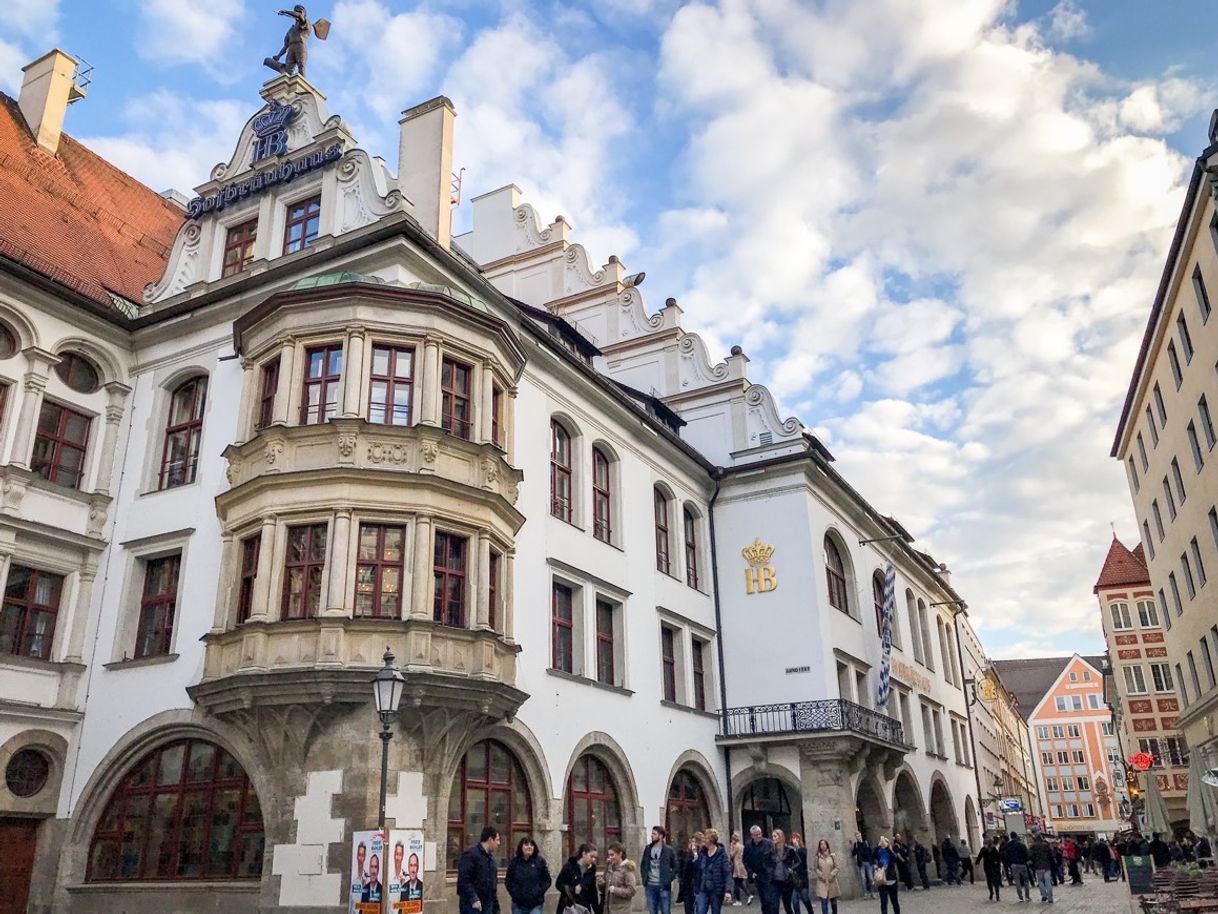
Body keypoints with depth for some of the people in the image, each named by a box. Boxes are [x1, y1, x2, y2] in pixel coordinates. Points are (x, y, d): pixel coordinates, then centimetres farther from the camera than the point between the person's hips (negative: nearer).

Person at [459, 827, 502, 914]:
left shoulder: (491, 857, 18)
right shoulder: (470, 855, -10)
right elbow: (463, 880, -19)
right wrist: (473, 899, -28)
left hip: (488, 907, 8)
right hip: (472, 906, -8)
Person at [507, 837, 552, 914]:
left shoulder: (540, 861, -1)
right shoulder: (514, 862, 3)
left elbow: (547, 880, 0)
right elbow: (508, 880, 7)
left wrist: (537, 893, -10)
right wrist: (514, 894, -6)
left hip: (535, 904, -2)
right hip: (518, 905, 2)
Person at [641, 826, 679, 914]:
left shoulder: (669, 850, -3)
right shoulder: (648, 849, 7)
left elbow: (675, 867, 1)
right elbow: (643, 865, 15)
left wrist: (668, 879, -9)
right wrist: (644, 880, 5)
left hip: (663, 887, -3)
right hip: (650, 886, 3)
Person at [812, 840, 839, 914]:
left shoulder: (833, 855, -3)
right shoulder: (817, 856, -1)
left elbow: (836, 867, 0)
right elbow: (816, 868, 3)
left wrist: (832, 875, -12)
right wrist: (821, 875, -11)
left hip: (831, 881, 1)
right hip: (822, 882, -1)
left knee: (833, 900, 14)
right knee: (824, 901, -8)